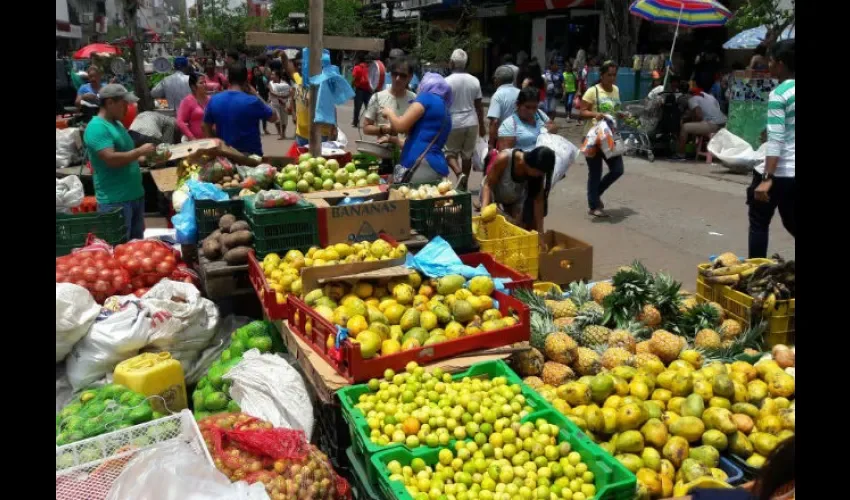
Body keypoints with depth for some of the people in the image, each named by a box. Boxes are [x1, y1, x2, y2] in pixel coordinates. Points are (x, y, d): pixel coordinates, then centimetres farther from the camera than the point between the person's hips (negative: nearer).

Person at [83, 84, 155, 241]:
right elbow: (111, 159, -26)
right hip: (115, 200, -9)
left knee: (137, 243, 18)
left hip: (135, 195, 9)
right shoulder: (96, 127, -16)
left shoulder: (117, 124, 13)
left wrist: (144, 157, 6)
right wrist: (140, 151, -18)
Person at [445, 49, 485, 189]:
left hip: (453, 123, -4)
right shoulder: (474, 81, 2)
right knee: (467, 155, 13)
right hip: (471, 123, 4)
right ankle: (463, 185, 19)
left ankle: (460, 173, -16)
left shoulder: (447, 81, -10)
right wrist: (482, 126, 16)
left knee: (450, 153, 9)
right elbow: (479, 106, 6)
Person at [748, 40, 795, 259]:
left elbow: (776, 141, -21)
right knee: (791, 222, 17)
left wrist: (767, 178, -24)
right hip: (792, 171, 7)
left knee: (759, 222, 6)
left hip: (779, 171, -7)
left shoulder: (778, 94, -14)